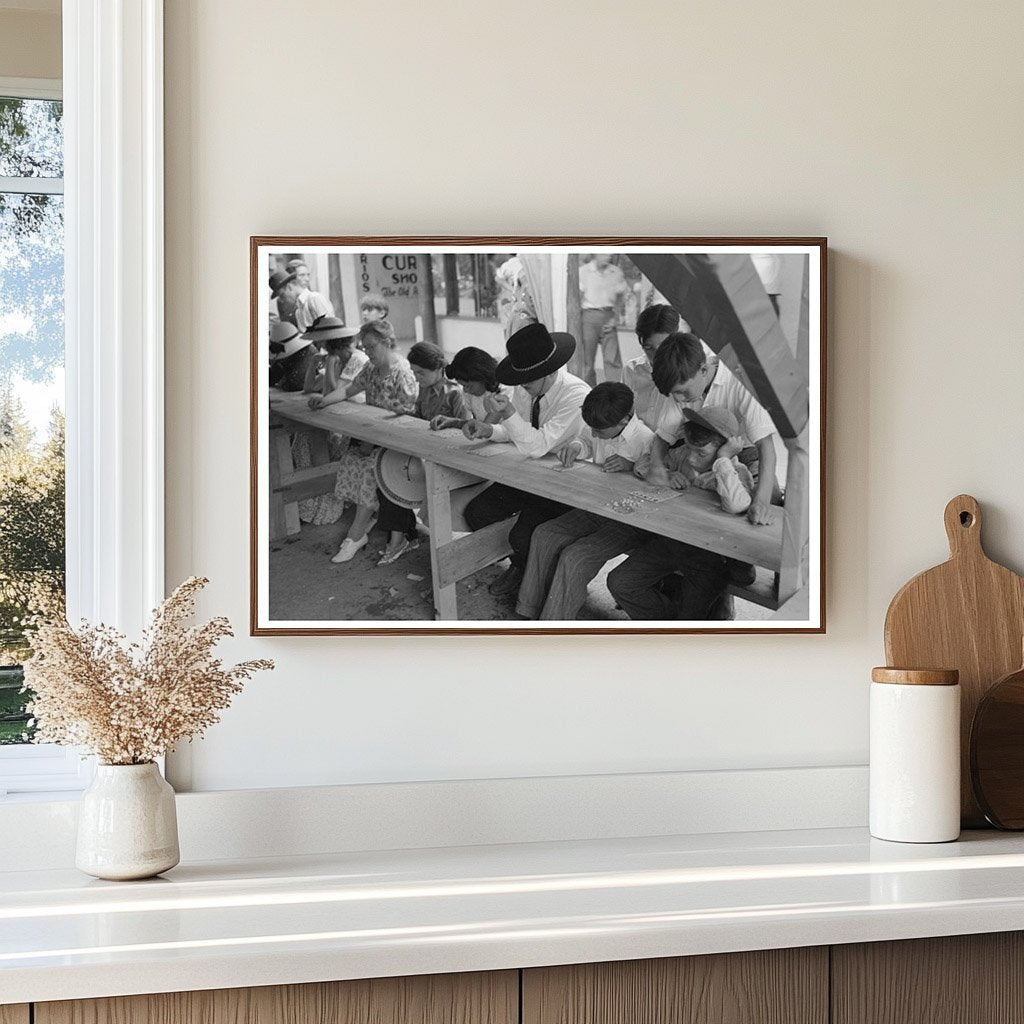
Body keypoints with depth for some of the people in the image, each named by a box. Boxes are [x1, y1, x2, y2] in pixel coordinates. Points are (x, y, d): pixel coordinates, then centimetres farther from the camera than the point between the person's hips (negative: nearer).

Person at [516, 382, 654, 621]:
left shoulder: (647, 440, -22)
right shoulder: (603, 432, 2)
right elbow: (588, 442, 24)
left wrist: (632, 466, -37)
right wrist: (576, 446, 1)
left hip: (631, 521, -9)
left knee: (575, 556, -23)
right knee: (544, 535, -3)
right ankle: (531, 612, 3)